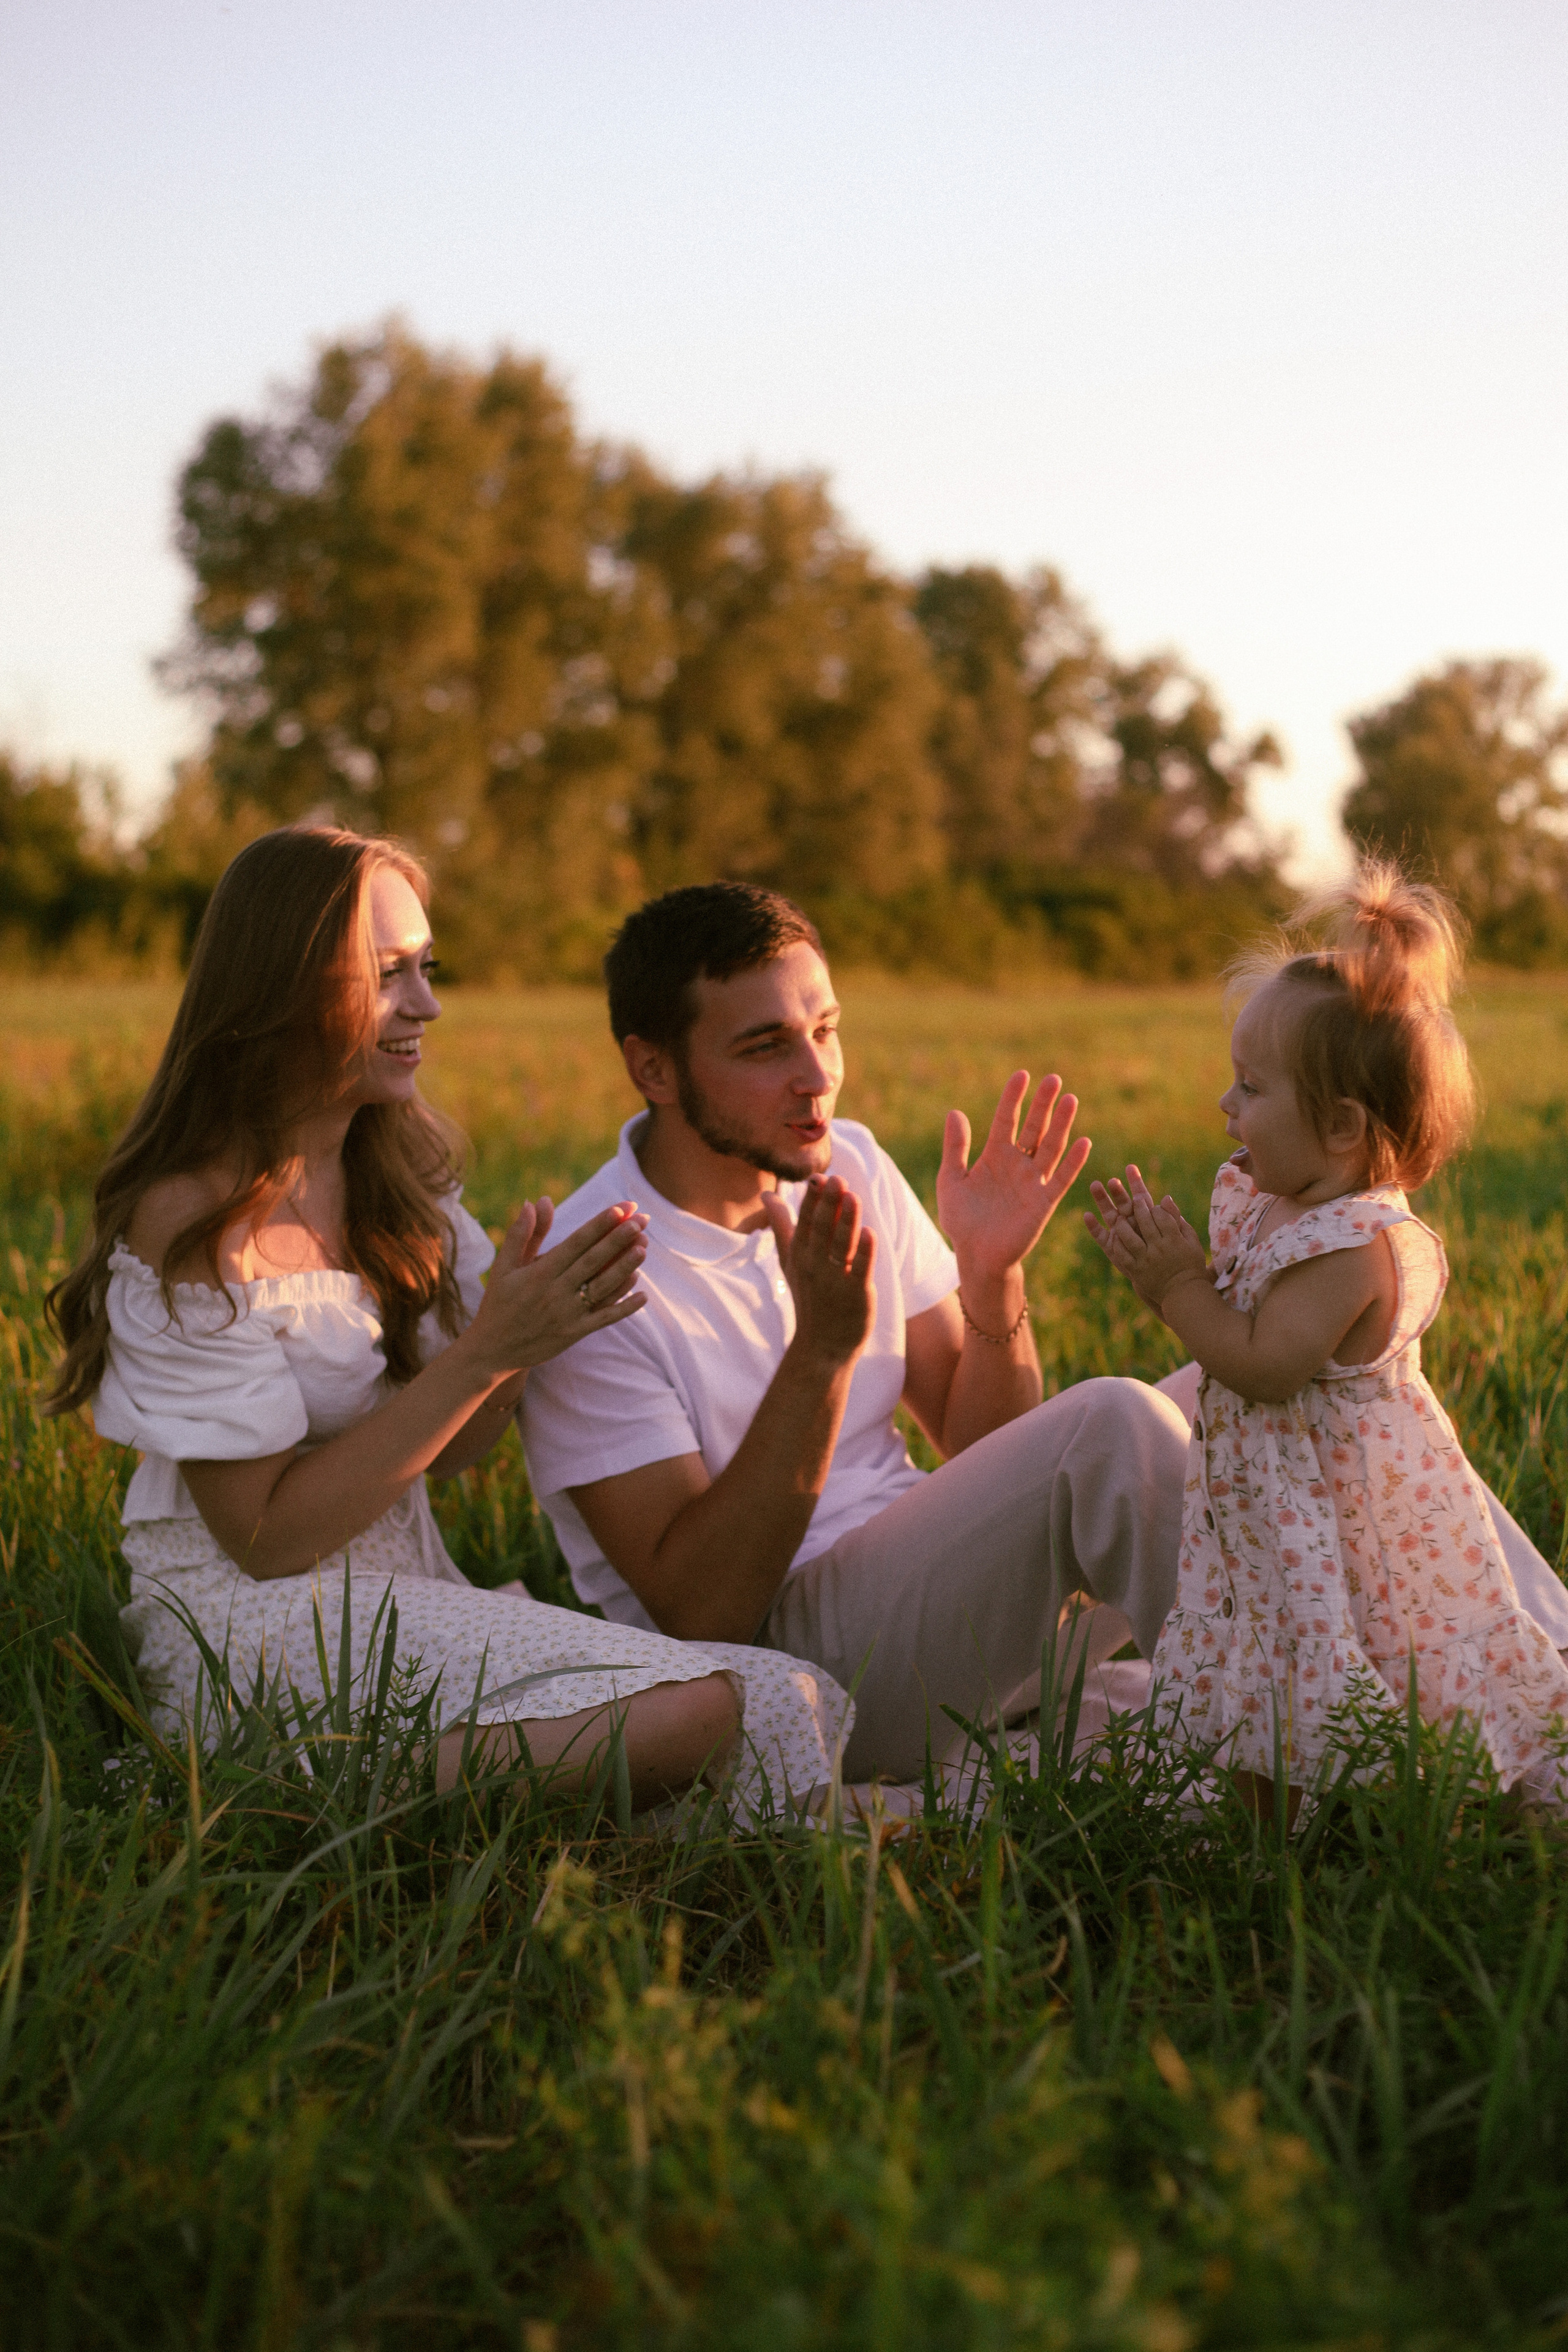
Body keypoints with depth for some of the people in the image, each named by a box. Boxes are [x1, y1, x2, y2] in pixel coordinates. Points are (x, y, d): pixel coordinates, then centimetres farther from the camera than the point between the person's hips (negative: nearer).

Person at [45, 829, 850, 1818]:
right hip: (259, 1625, -8)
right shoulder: (191, 1227, -15)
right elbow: (266, 1535, -15)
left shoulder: (399, 1164, 8)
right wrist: (486, 1354, -19)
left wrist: (530, 1324, -12)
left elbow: (455, 1447, 9)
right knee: (702, 1710, -24)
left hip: (411, 1590, 8)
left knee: (782, 1696, -15)